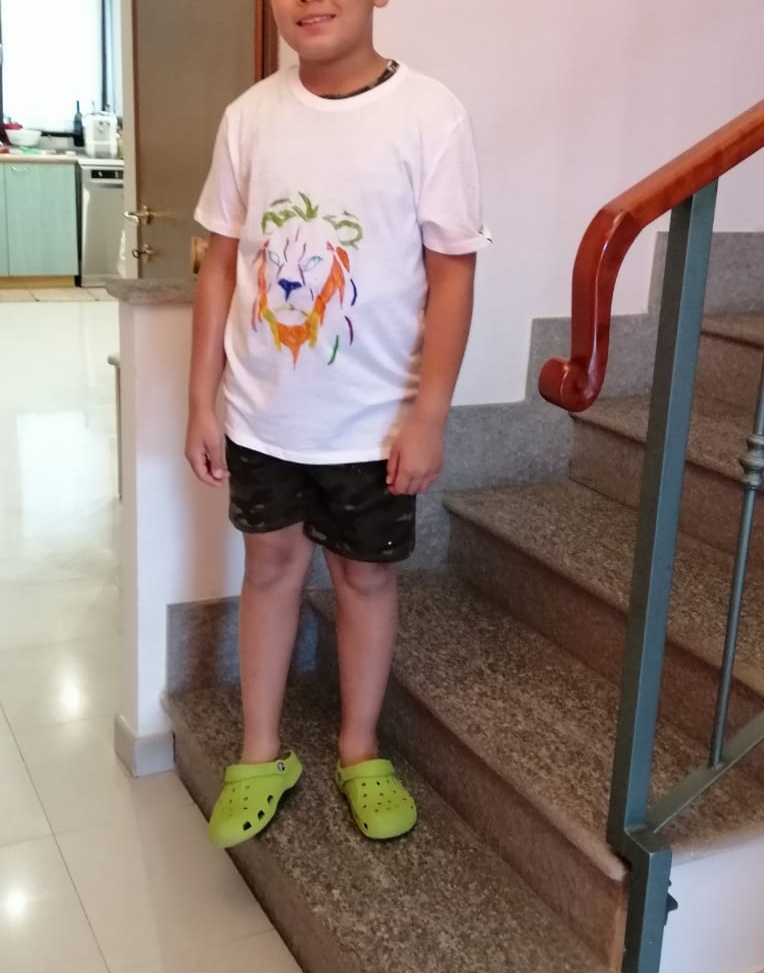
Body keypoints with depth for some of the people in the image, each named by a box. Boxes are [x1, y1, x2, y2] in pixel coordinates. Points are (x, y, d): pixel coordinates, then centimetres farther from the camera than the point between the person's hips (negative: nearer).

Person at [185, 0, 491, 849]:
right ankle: (261, 754, 32)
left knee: (366, 576, 12)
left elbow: (451, 274, -10)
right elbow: (222, 264, 3)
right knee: (270, 566, 14)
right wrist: (202, 400, 2)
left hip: (373, 418, -2)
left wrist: (428, 414, -13)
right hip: (263, 411, 3)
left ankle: (360, 751, 33)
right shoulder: (249, 116, -1)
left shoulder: (428, 115, -11)